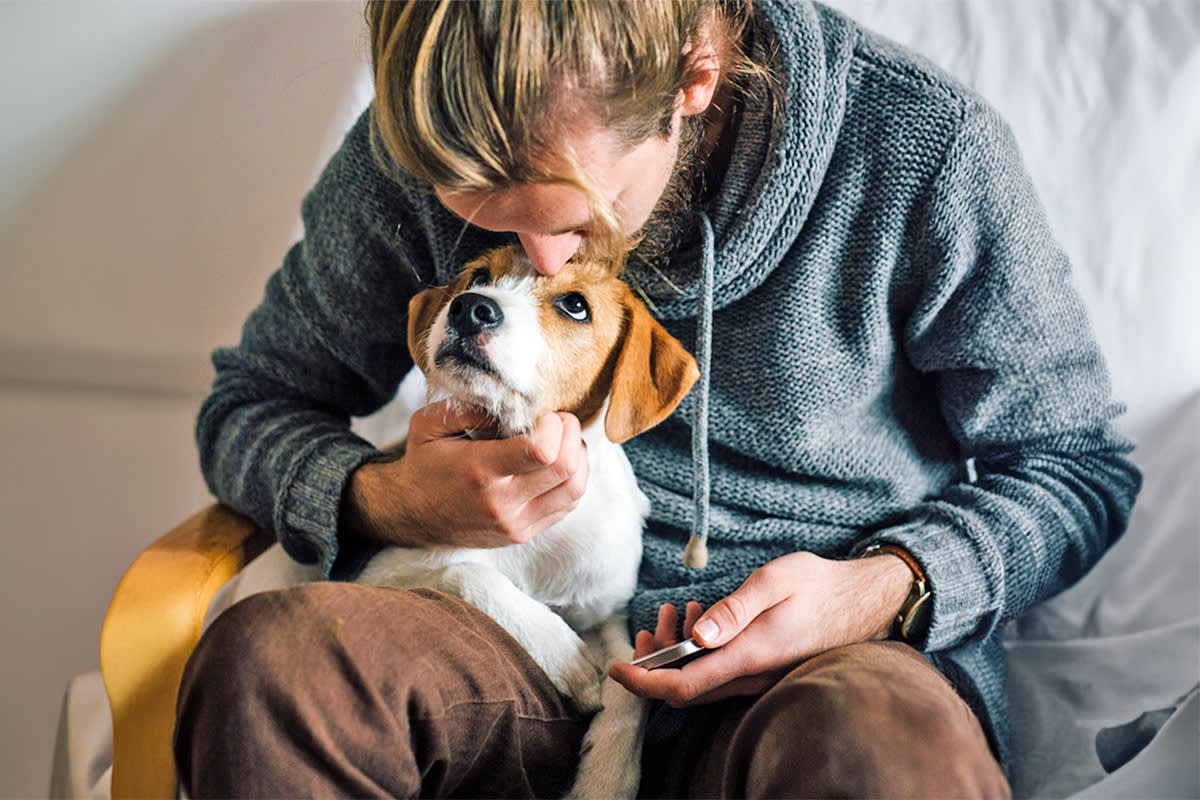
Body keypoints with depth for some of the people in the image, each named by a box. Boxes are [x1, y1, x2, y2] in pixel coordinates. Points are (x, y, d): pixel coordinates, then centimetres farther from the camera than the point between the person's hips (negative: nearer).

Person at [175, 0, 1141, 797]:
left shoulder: (925, 151, -11)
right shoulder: (415, 153, -4)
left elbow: (1079, 466, 2)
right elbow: (253, 404, 8)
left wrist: (887, 589, -17)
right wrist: (382, 502, -15)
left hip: (838, 659, -1)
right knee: (261, 657, -28)